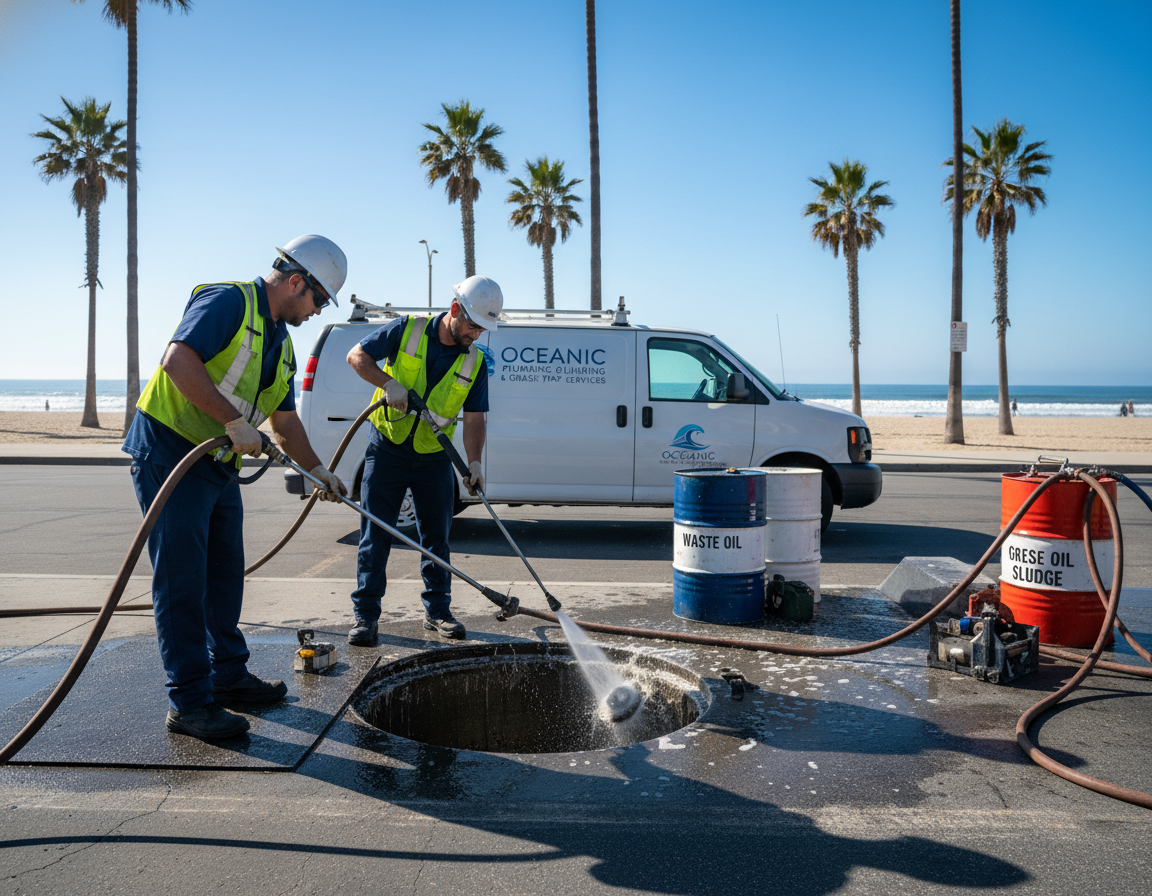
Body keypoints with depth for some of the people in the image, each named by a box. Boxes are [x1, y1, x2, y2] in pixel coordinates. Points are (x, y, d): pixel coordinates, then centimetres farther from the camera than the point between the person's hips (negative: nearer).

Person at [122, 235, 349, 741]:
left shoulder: (280, 341, 16)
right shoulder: (228, 302, -13)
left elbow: (284, 419, 21)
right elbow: (178, 361, -28)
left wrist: (317, 470, 16)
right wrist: (234, 420, -28)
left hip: (219, 465, 10)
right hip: (169, 452, -10)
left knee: (224, 573, 16)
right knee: (182, 581, -6)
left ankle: (227, 673, 30)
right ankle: (189, 703, 1)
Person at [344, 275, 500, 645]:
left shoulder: (475, 363, 0)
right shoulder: (407, 330, -7)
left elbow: (474, 419, -1)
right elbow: (357, 355, -5)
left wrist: (474, 464, -14)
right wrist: (389, 383, -20)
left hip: (434, 458, 3)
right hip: (387, 449, -3)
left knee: (436, 537, 8)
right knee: (375, 535, -2)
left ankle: (437, 611, 20)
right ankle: (365, 614, 6)